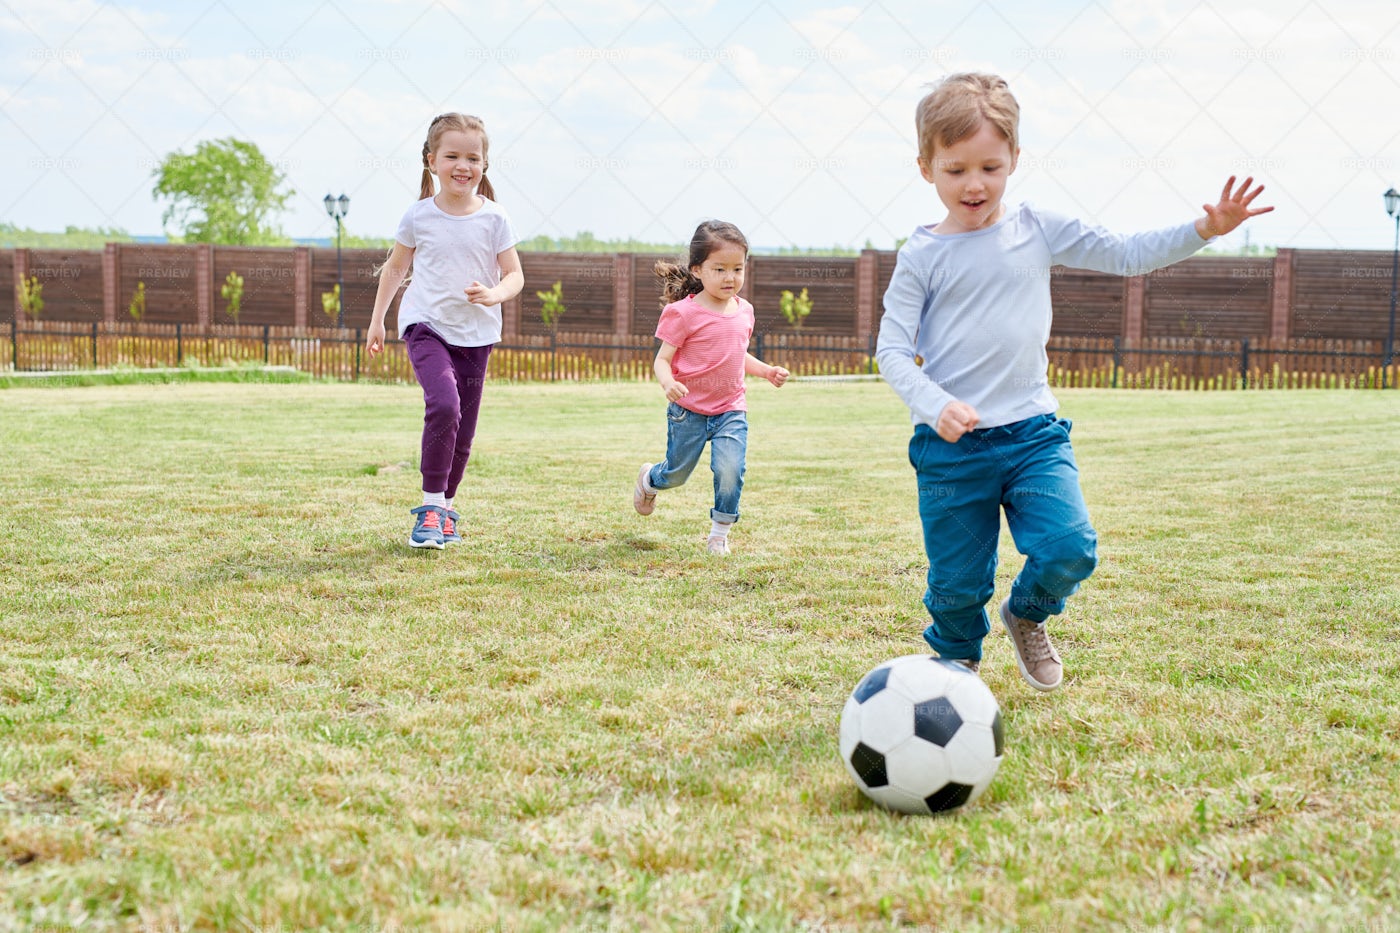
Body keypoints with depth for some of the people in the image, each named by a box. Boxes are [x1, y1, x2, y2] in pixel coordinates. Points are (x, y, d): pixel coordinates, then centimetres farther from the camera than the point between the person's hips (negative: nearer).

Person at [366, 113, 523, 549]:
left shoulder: (494, 219, -2)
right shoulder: (418, 216, -1)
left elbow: (514, 275, 1)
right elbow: (395, 267, 13)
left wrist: (493, 294, -22)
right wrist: (377, 321, 16)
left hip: (476, 334, 2)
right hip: (427, 326, -2)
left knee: (463, 431, 6)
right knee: (443, 404, -25)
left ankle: (445, 507, 25)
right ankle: (431, 505, -15)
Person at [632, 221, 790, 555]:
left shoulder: (744, 311, 4)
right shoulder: (684, 313, -14)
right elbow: (662, 359, -13)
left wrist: (768, 371, 5)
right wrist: (667, 383, -34)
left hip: (731, 410, 3)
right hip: (688, 411, -3)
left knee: (730, 471, -15)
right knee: (676, 474, 13)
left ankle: (719, 534, 6)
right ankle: (649, 480, 50)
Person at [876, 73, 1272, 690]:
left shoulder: (1038, 231, 5)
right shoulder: (922, 256, -3)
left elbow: (1128, 256, 12)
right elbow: (892, 350, -5)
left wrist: (1204, 229, 0)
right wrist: (936, 405, -22)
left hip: (1031, 431, 2)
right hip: (950, 446, -2)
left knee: (1069, 549, -13)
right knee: (957, 582, 4)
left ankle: (1027, 615, 21)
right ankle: (957, 663, 36)